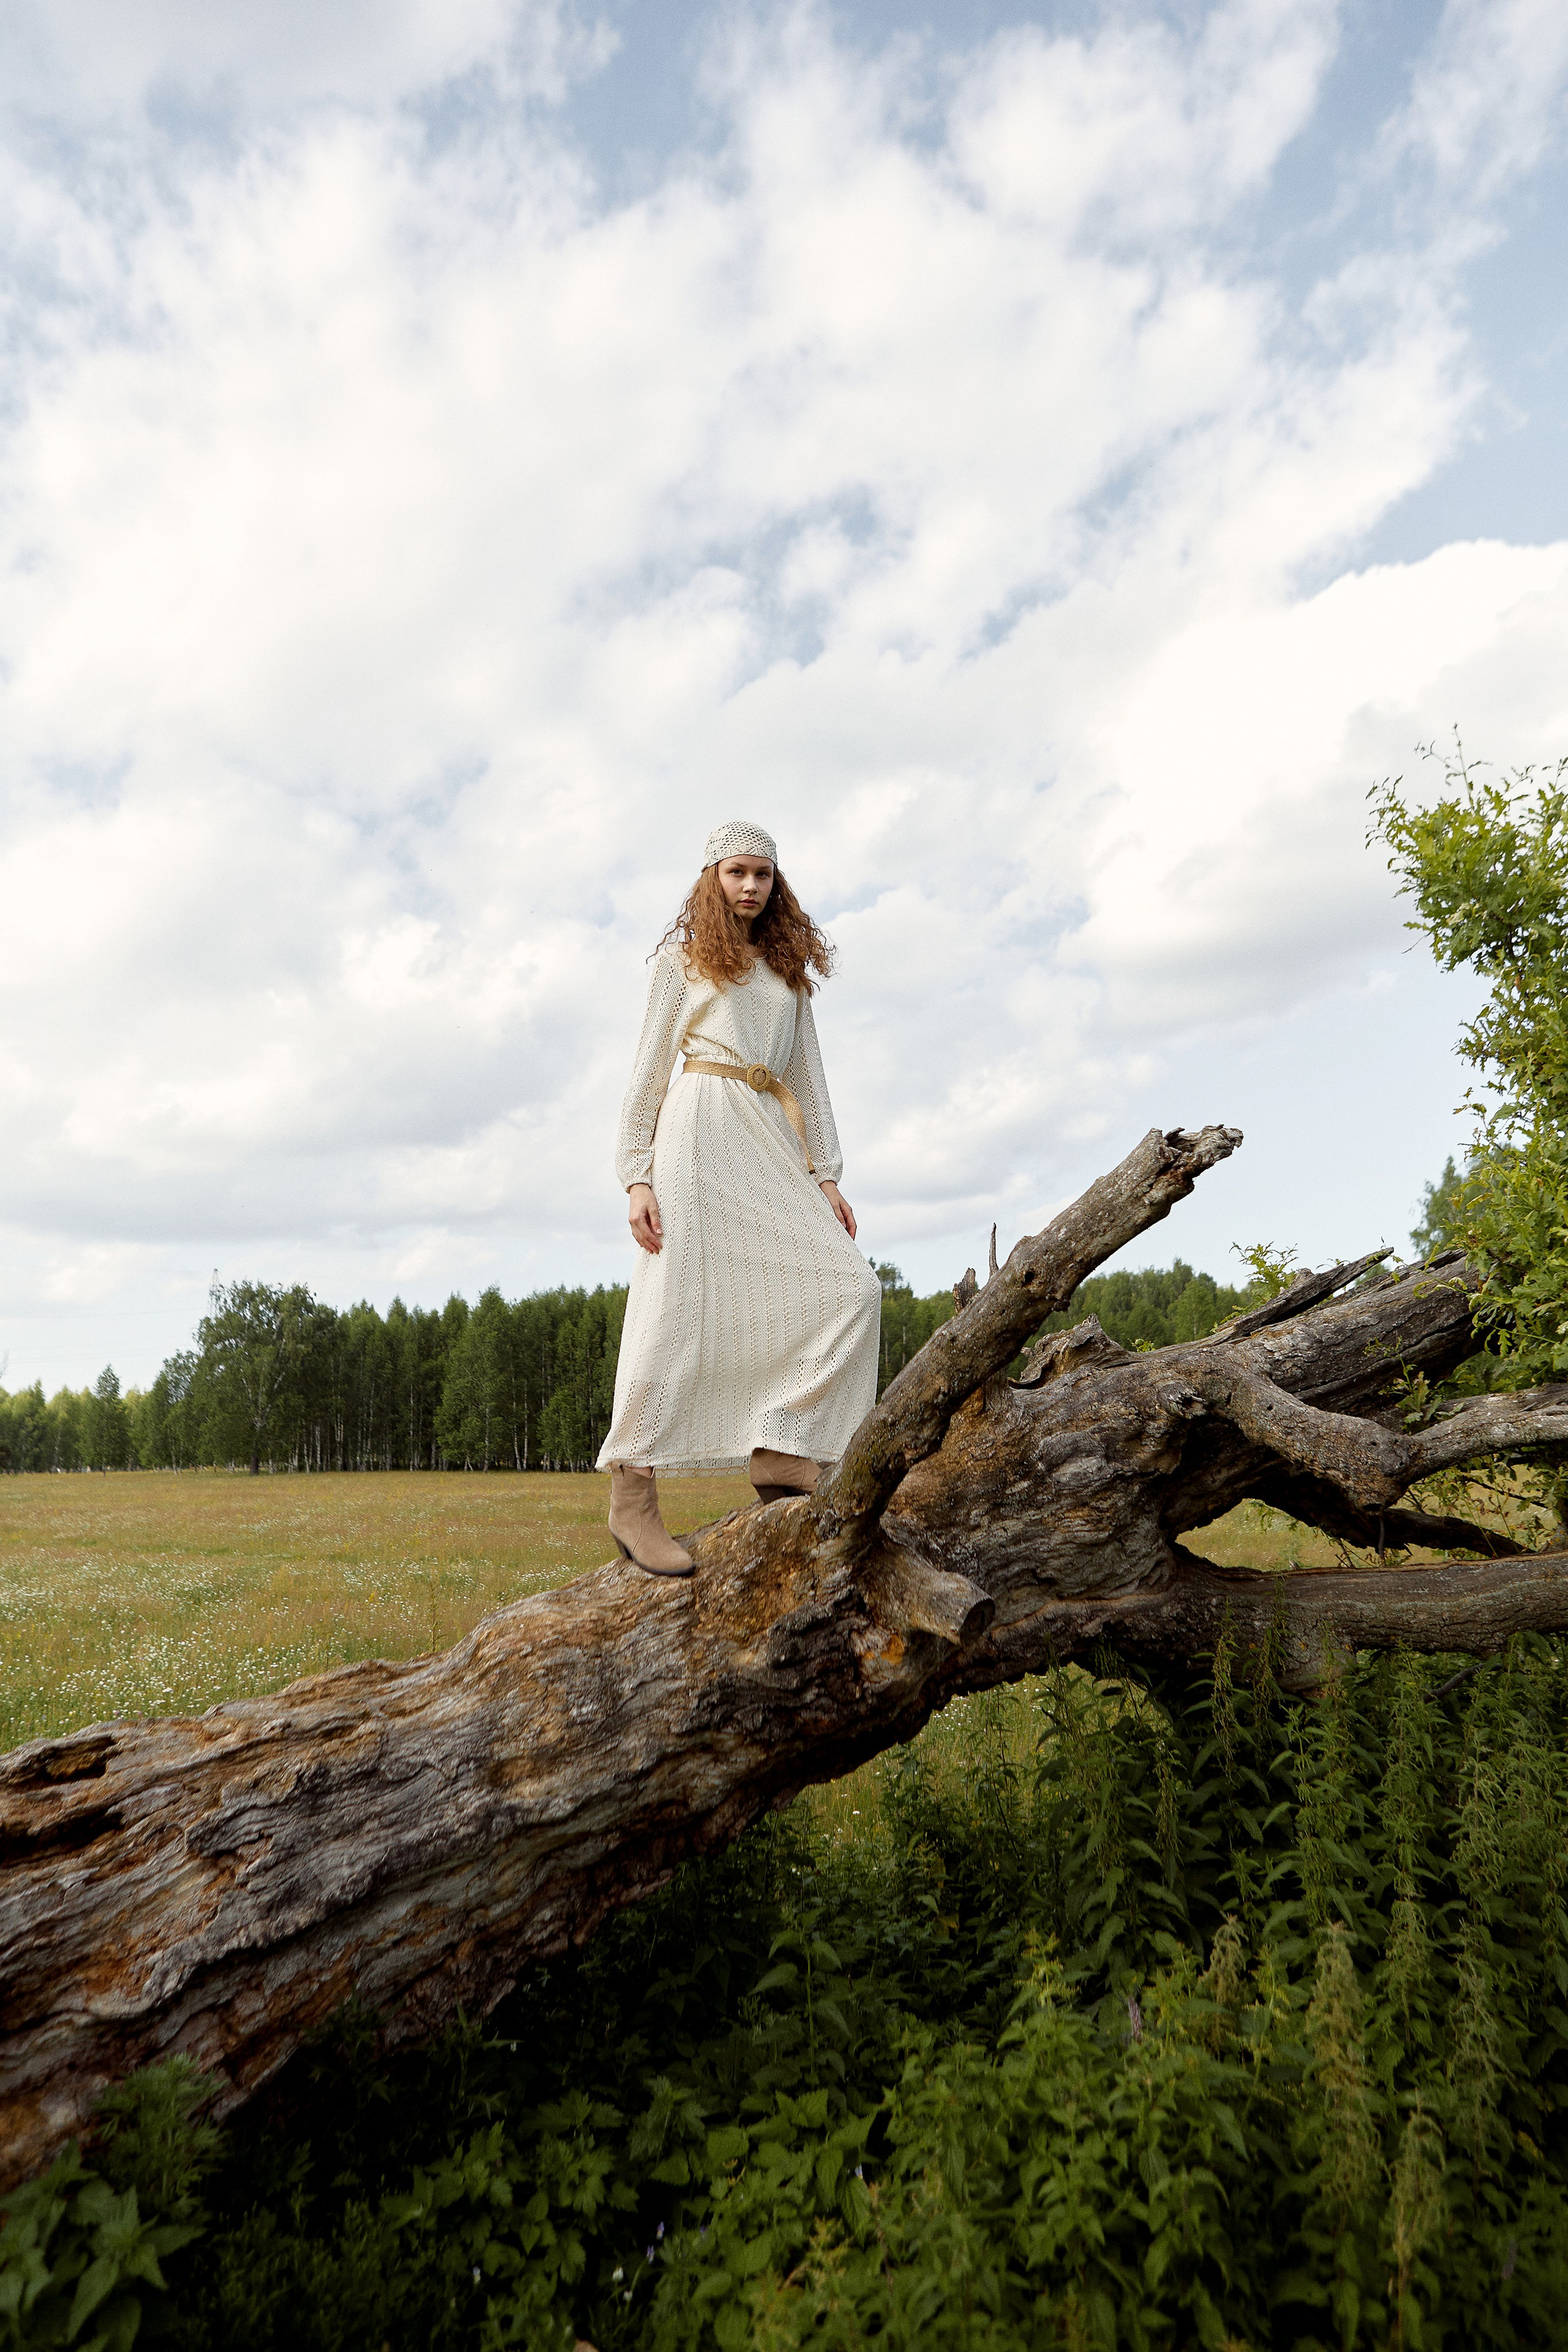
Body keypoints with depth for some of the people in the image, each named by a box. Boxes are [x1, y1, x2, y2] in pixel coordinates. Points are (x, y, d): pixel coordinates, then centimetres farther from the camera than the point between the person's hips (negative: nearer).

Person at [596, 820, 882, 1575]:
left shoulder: (788, 968, 25)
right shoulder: (682, 956, 12)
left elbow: (807, 1075, 21)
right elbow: (648, 1070, 6)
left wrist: (826, 1175, 10)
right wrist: (636, 1177, -6)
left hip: (773, 1143, 5)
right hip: (700, 1129, -5)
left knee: (850, 1287, -10)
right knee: (681, 1302, -12)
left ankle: (783, 1452, -7)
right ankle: (632, 1498, -8)